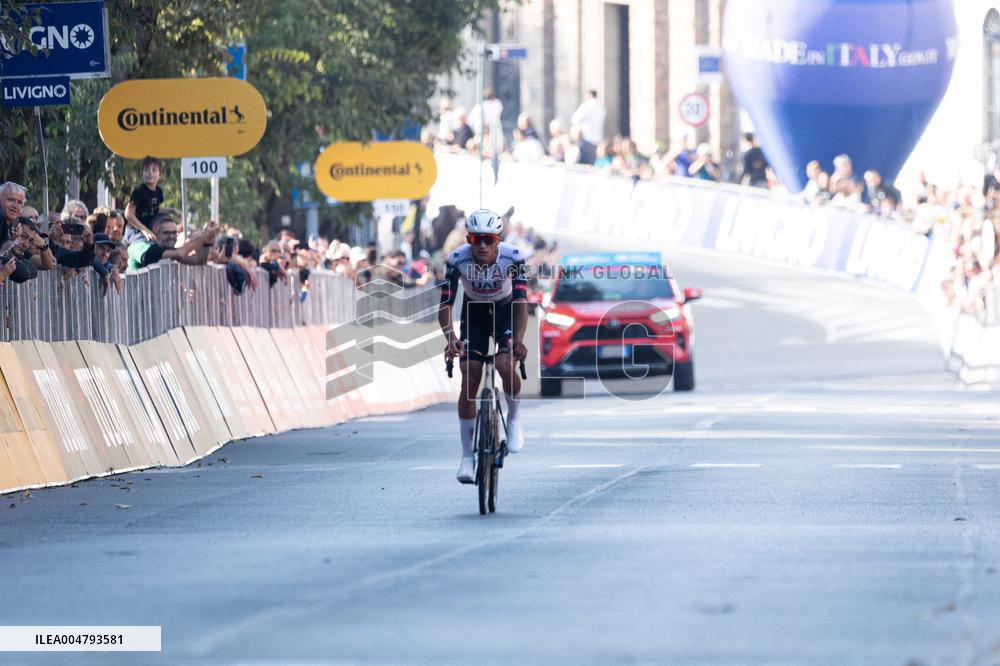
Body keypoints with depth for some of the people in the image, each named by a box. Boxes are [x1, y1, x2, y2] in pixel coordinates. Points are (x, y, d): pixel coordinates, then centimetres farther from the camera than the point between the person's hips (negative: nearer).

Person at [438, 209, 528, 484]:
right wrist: (450, 337, -46)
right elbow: (445, 304, -28)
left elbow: (521, 302, -33)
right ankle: (467, 457, -3)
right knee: (469, 381, -11)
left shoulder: (512, 258, -29)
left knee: (505, 365, -27)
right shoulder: (457, 260, -27)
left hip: (507, 312, -1)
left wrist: (518, 339, -49)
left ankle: (514, 419, 4)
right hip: (474, 314, 1)